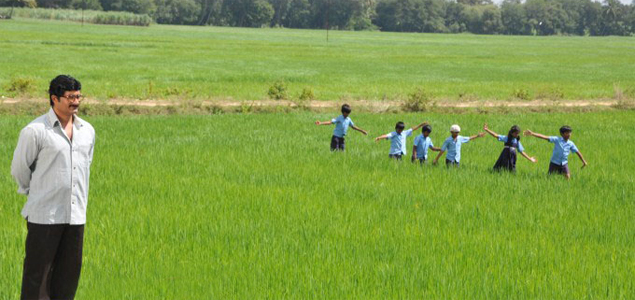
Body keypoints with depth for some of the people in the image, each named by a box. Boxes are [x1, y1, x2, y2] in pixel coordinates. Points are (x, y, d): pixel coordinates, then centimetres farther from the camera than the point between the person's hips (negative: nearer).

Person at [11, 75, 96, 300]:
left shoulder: (87, 131, 9)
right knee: (37, 274, -2)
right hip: (44, 217, -5)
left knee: (68, 274, 8)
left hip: (76, 216, 5)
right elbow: (19, 169, 1)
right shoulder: (35, 131, -9)